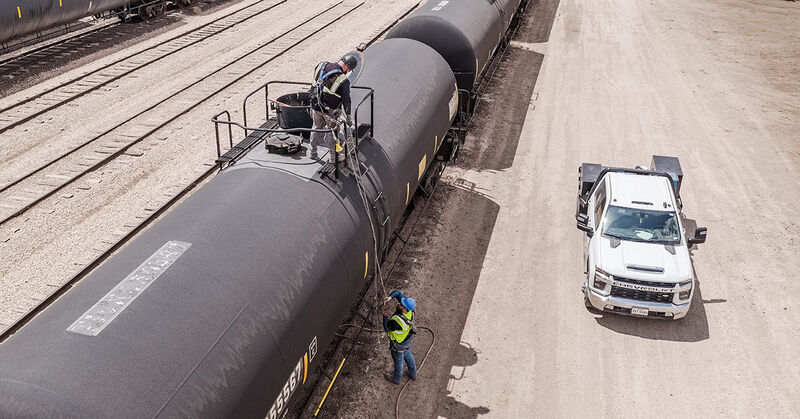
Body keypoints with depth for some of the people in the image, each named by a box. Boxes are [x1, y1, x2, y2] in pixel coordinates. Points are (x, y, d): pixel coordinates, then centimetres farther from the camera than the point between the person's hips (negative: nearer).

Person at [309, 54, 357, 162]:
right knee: (332, 131, 14)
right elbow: (346, 100, -18)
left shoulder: (322, 65, -7)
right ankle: (333, 156, 28)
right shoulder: (344, 81, -23)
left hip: (315, 105, 5)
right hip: (330, 110, -5)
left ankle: (313, 153, 38)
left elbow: (315, 81, 7)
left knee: (317, 127, 24)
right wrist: (348, 117, -10)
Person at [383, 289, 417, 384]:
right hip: (407, 339, 7)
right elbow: (397, 292, -15)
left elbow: (387, 328, -25)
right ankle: (413, 374, 55)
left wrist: (385, 315, -23)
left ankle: (397, 378, 49)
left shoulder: (397, 320, -46)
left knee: (398, 360, 21)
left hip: (398, 343, -7)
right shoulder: (409, 309, -25)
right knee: (408, 355, 32)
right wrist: (390, 297, -33)